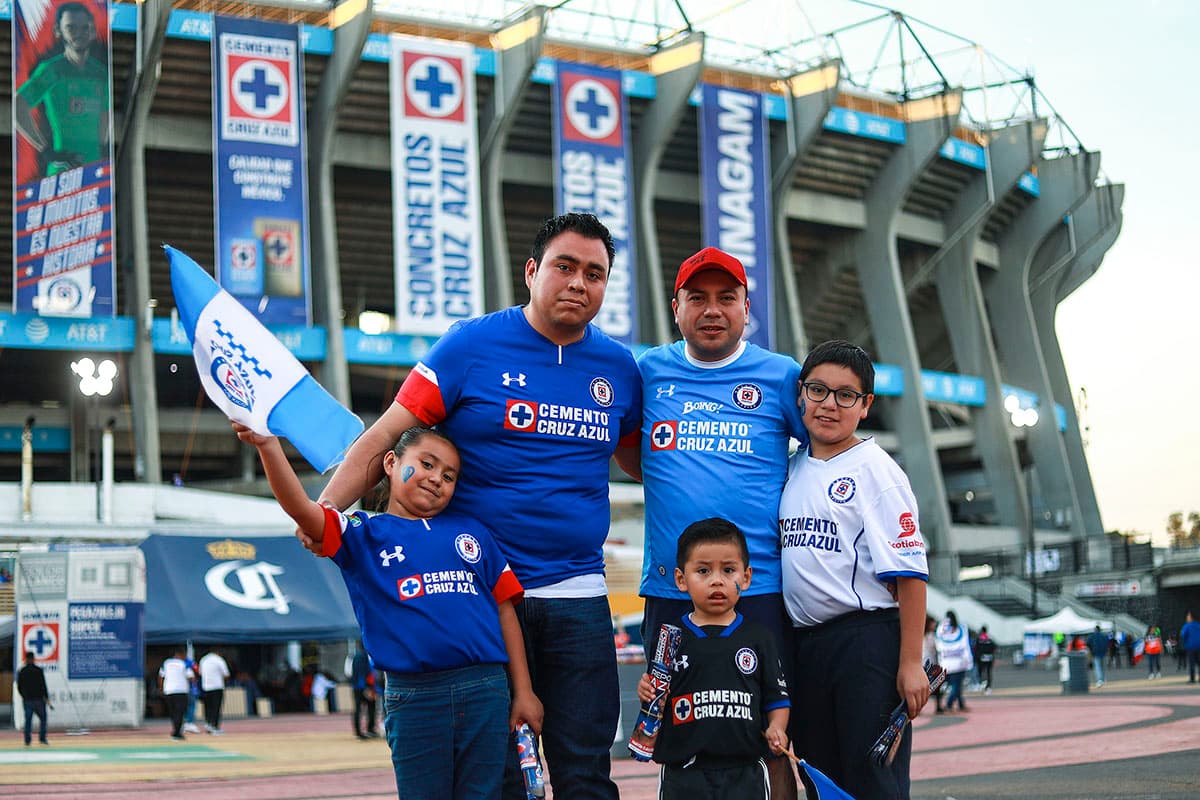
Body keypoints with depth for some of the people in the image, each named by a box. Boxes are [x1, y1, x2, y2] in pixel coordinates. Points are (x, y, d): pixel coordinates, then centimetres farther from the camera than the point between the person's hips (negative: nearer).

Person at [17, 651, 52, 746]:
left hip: (27, 700, 3)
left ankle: (27, 740, 3)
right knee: (42, 718, 11)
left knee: (28, 720, 7)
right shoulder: (38, 670, -8)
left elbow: (19, 687, 8)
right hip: (38, 699, -3)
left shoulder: (21, 671, 2)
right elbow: (43, 686, -9)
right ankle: (42, 738, 5)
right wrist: (47, 699, -3)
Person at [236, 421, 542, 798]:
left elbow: (505, 610, 13)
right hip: (413, 698, -2)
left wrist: (523, 692, 8)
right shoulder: (363, 535, 7)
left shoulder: (472, 531, 13)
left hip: (486, 692, 2)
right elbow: (302, 510, -9)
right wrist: (268, 446, -25)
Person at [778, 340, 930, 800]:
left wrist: (910, 662, -16)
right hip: (805, 642, 7)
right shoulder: (792, 469, 11)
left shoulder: (875, 471, -7)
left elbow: (909, 573, -12)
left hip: (866, 640, -7)